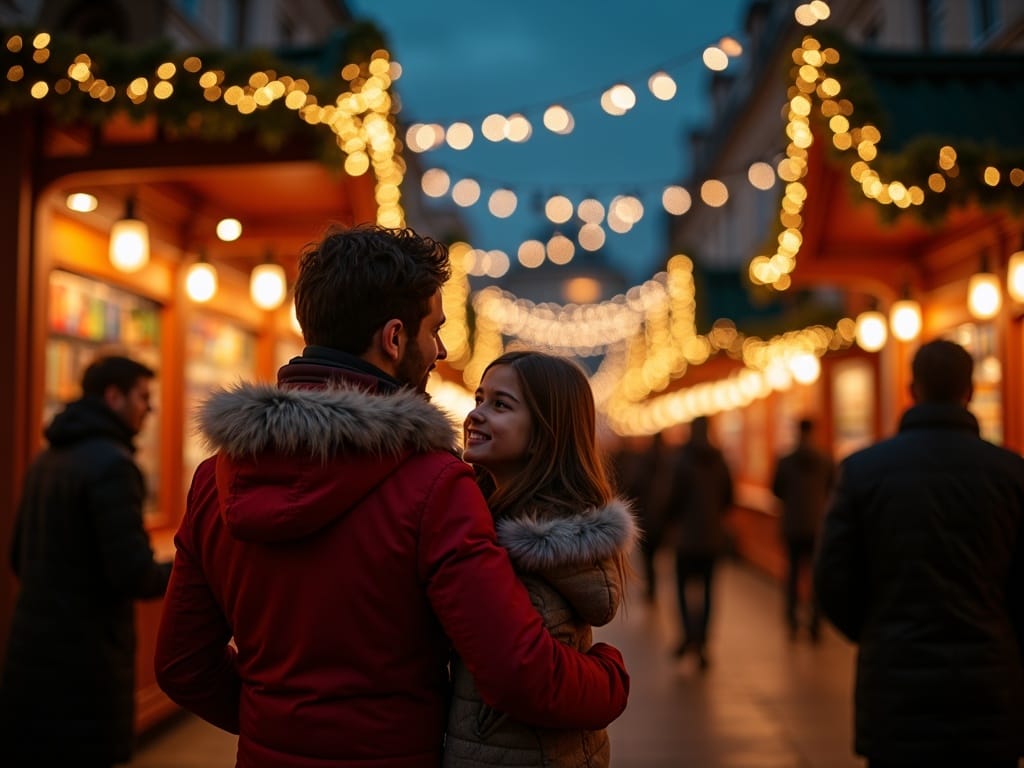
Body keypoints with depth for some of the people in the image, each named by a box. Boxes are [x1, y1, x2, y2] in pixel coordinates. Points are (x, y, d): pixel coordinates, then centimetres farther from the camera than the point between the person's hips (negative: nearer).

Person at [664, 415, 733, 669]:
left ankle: (690, 635, -12)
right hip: (713, 536, 4)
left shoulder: (683, 458, -11)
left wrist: (672, 518, 7)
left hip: (688, 535, -4)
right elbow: (728, 497, 7)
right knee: (706, 588, 9)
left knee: (684, 585, 5)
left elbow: (676, 495, -12)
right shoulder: (719, 460, 3)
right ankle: (702, 642, 12)